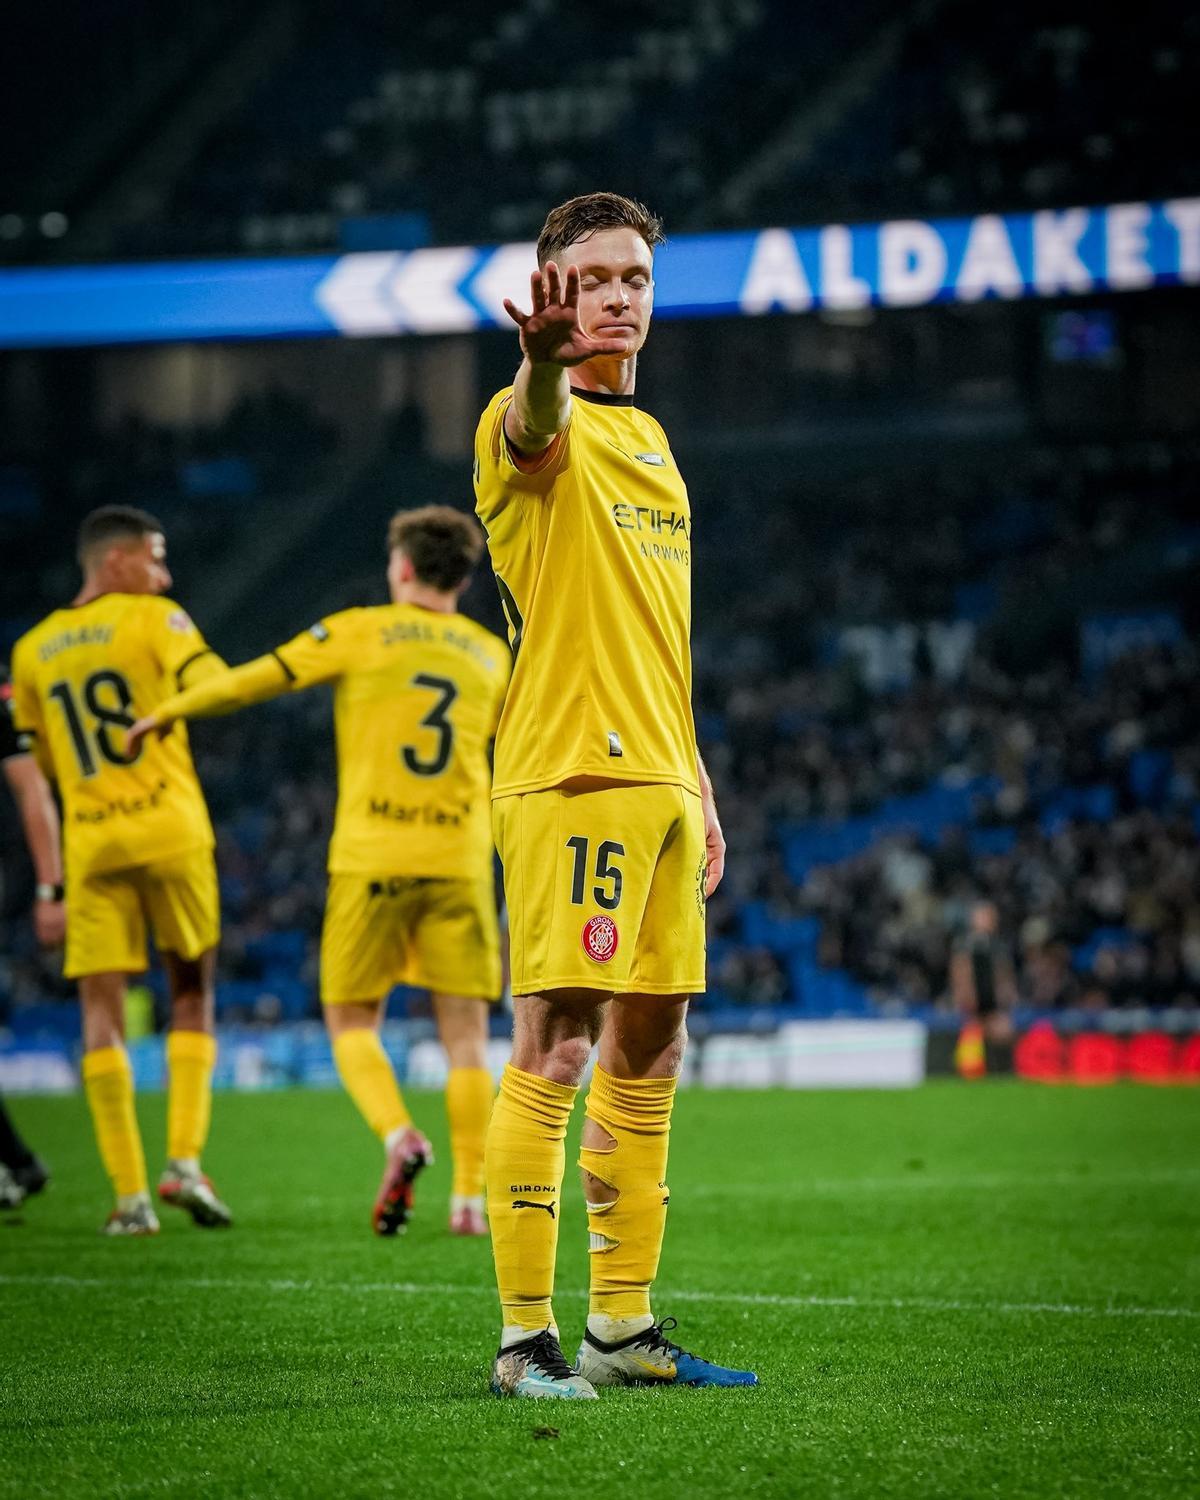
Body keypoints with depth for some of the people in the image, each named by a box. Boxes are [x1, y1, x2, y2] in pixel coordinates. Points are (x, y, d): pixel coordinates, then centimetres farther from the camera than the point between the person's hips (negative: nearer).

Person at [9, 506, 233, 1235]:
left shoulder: (32, 651, 12)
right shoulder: (153, 618, -2)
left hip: (91, 845, 3)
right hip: (170, 833, -3)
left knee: (102, 1011, 3)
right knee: (193, 995, 12)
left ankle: (130, 1195, -2)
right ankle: (186, 1162, -1)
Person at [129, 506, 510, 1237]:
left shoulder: (361, 633, 1)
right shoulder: (491, 655, 11)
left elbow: (254, 680, 5)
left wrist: (165, 713, 18)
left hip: (372, 859, -2)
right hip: (461, 862, 2)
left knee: (353, 1024, 7)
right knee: (466, 1034, 5)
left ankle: (399, 1137, -19)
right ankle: (472, 1196, -1)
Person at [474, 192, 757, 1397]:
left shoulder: (649, 438, 21)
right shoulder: (540, 425, -4)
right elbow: (535, 429, -32)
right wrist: (546, 357, -55)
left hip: (657, 783, 8)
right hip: (567, 777, -8)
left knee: (649, 1055, 9)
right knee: (555, 1050, -11)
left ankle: (624, 1329, 15)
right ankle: (524, 1335, -8)